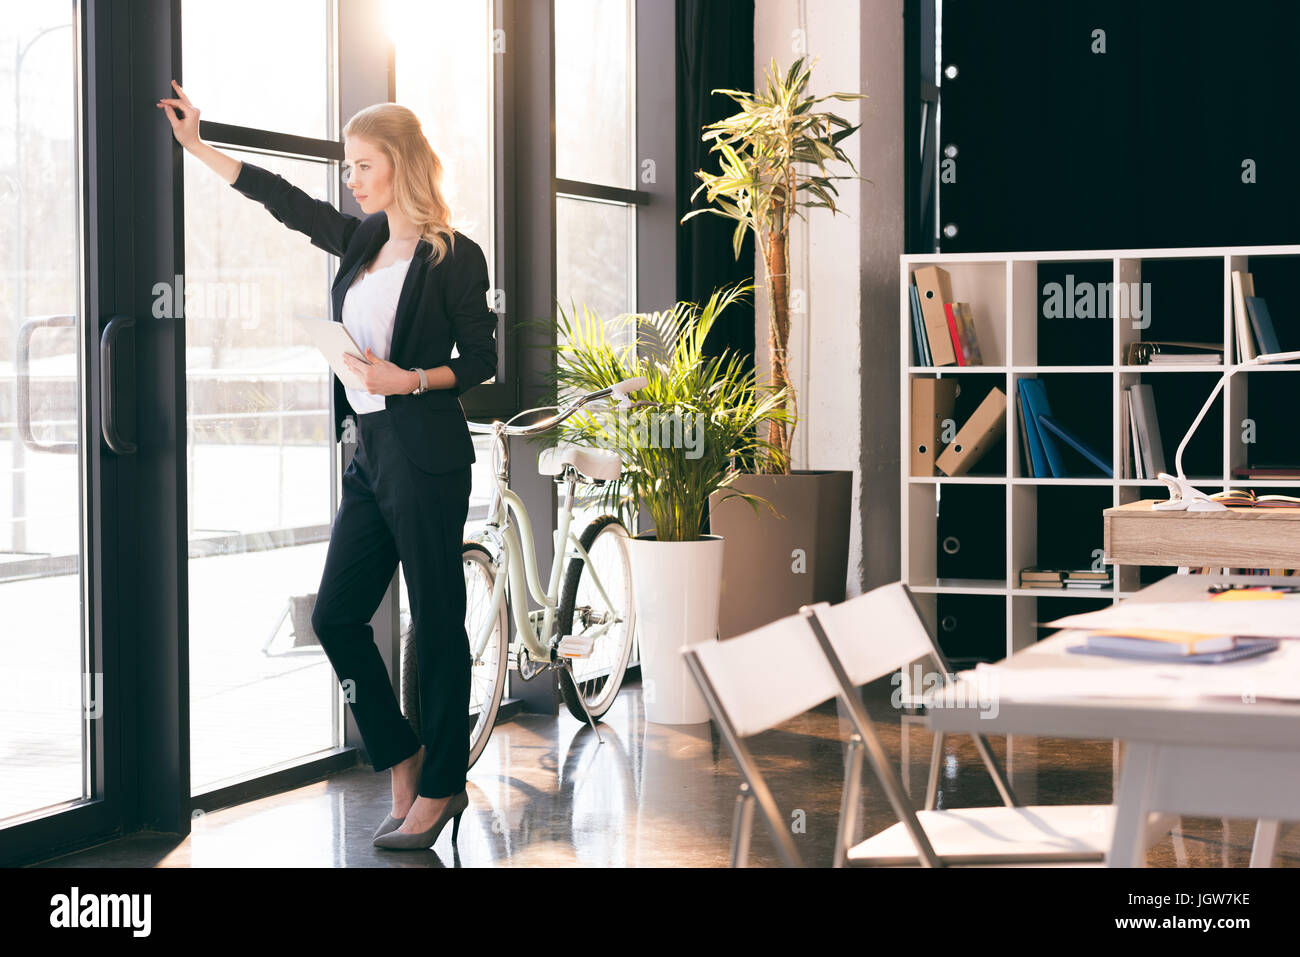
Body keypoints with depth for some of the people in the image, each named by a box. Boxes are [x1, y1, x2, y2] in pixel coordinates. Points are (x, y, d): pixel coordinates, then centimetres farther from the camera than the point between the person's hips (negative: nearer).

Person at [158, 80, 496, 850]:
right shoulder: (363, 241, 12)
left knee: (438, 622, -1)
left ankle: (440, 787, 9)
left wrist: (410, 380, -20)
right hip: (371, 455, 8)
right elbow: (285, 200, 22)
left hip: (426, 458, -8)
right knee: (337, 615, 6)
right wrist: (197, 147, 27)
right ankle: (407, 765, 17)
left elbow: (481, 360, -5)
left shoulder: (453, 256, -7)